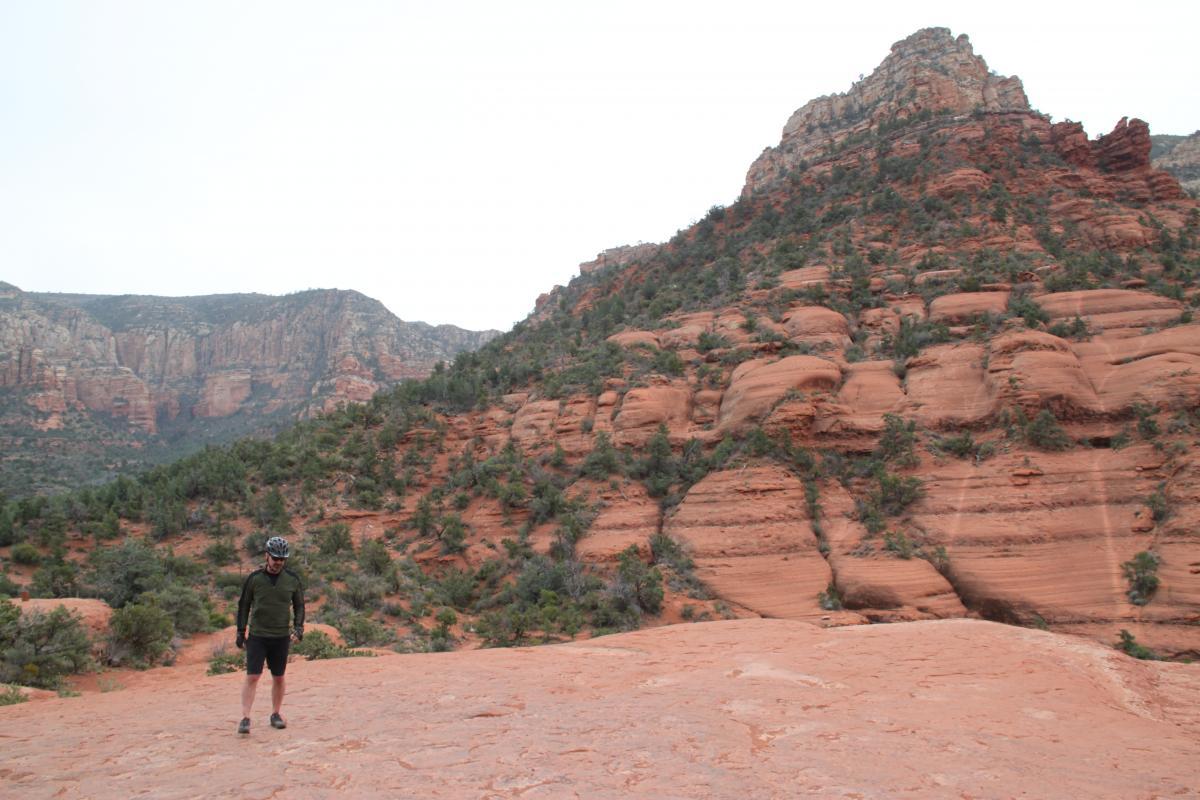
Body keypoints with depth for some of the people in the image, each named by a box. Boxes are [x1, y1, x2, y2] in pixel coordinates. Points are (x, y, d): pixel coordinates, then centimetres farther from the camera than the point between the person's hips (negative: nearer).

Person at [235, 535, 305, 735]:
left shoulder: (292, 579, 1)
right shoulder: (254, 578, -3)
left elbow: (299, 605, 11)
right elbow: (244, 605, 6)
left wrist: (298, 626, -2)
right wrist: (241, 631, 5)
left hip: (281, 637, 2)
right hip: (257, 636, -2)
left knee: (278, 678, 9)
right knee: (252, 677, -7)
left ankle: (275, 715, 22)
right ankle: (245, 718, -2)